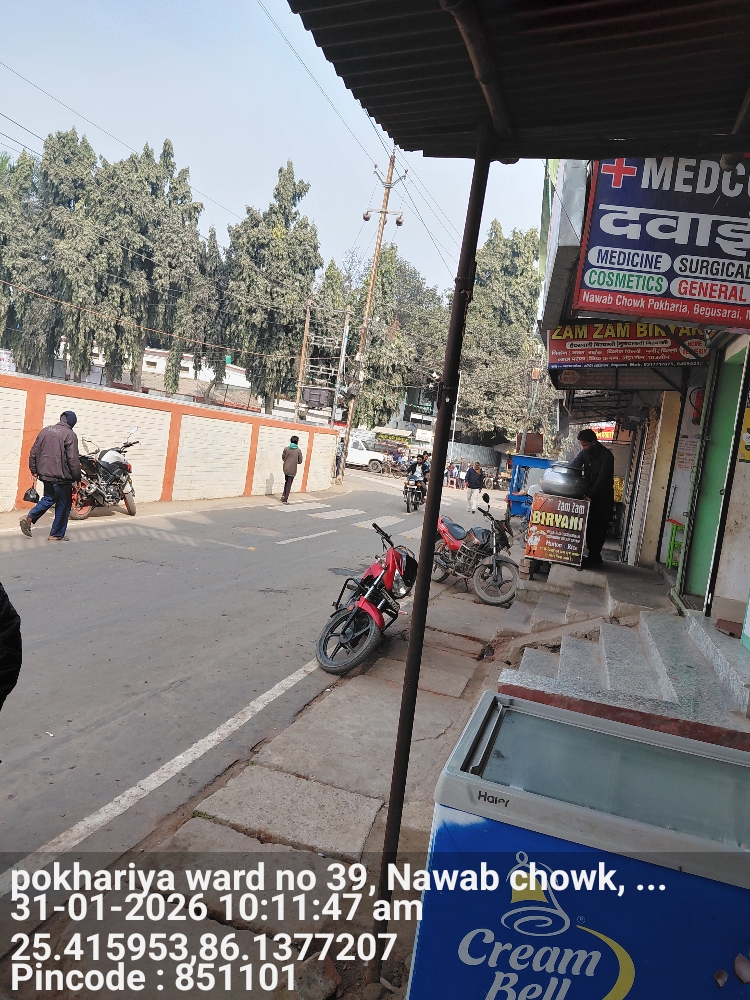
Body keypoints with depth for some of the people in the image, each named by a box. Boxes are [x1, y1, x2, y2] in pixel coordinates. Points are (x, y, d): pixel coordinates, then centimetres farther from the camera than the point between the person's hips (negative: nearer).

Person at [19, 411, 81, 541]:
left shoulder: (45, 431, 9)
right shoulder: (69, 435, -12)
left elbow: (33, 452, 11)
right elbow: (73, 459, -16)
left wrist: (34, 470, 20)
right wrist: (77, 477, -8)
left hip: (45, 474, 7)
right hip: (61, 477, -7)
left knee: (48, 499, 25)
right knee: (63, 505, 5)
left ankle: (29, 518, 9)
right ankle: (57, 534, 11)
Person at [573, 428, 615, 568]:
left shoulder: (606, 455, -18)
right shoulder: (584, 453, 2)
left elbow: (602, 478, -24)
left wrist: (590, 495, -30)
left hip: (602, 497, -6)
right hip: (589, 494, 6)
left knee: (599, 527, -3)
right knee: (588, 525, 6)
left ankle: (595, 557, 1)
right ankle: (593, 555, 13)